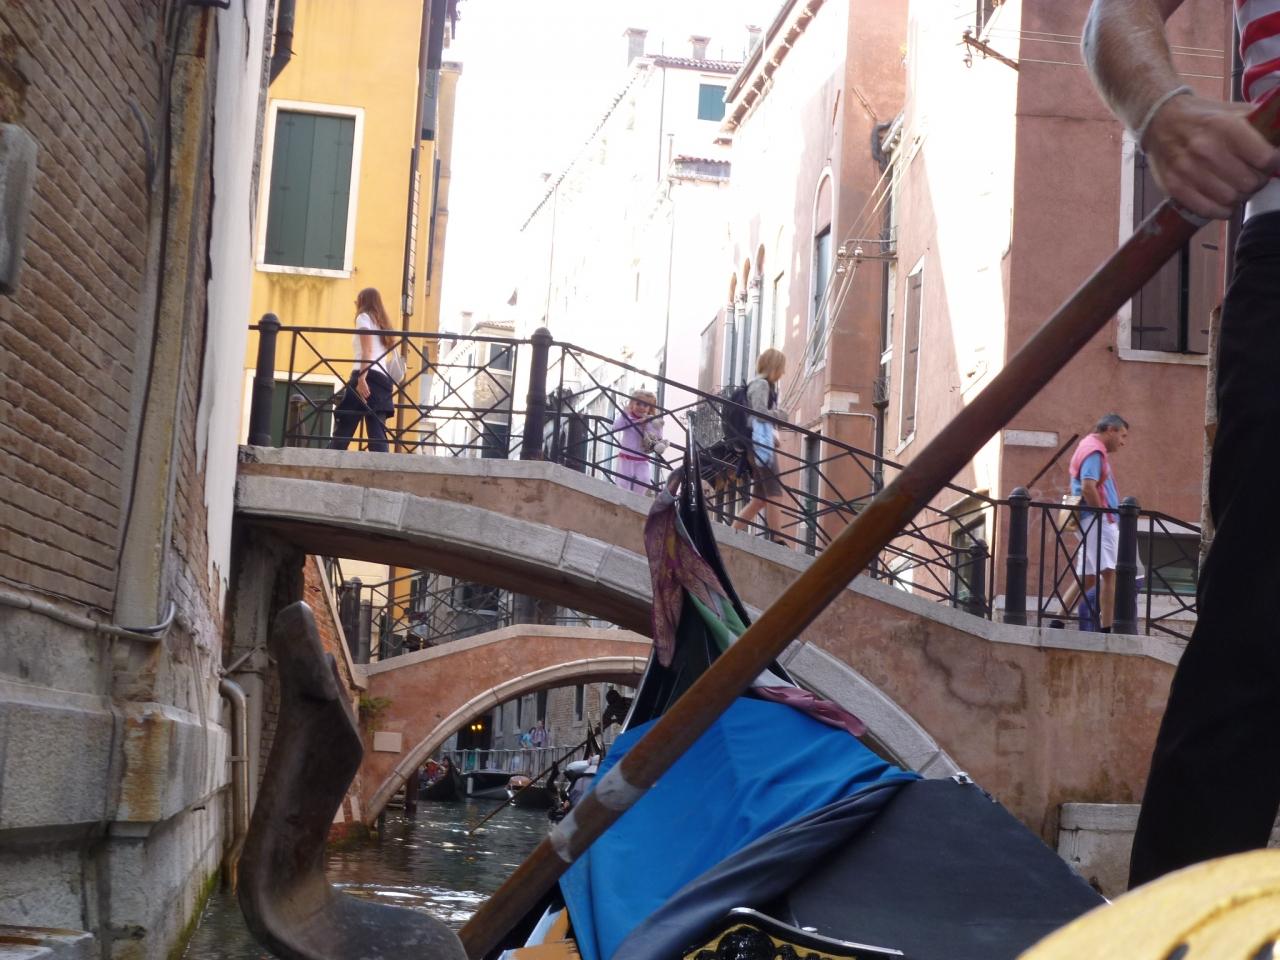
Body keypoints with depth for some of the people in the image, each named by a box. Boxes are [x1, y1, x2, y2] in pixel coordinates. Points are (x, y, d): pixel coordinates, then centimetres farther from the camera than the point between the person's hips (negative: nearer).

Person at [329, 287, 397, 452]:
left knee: (343, 430, -12)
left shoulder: (364, 317, 7)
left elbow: (367, 351, -8)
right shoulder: (382, 323, 30)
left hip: (368, 377, -7)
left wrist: (361, 379, -18)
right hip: (382, 379, 7)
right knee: (377, 435, -4)